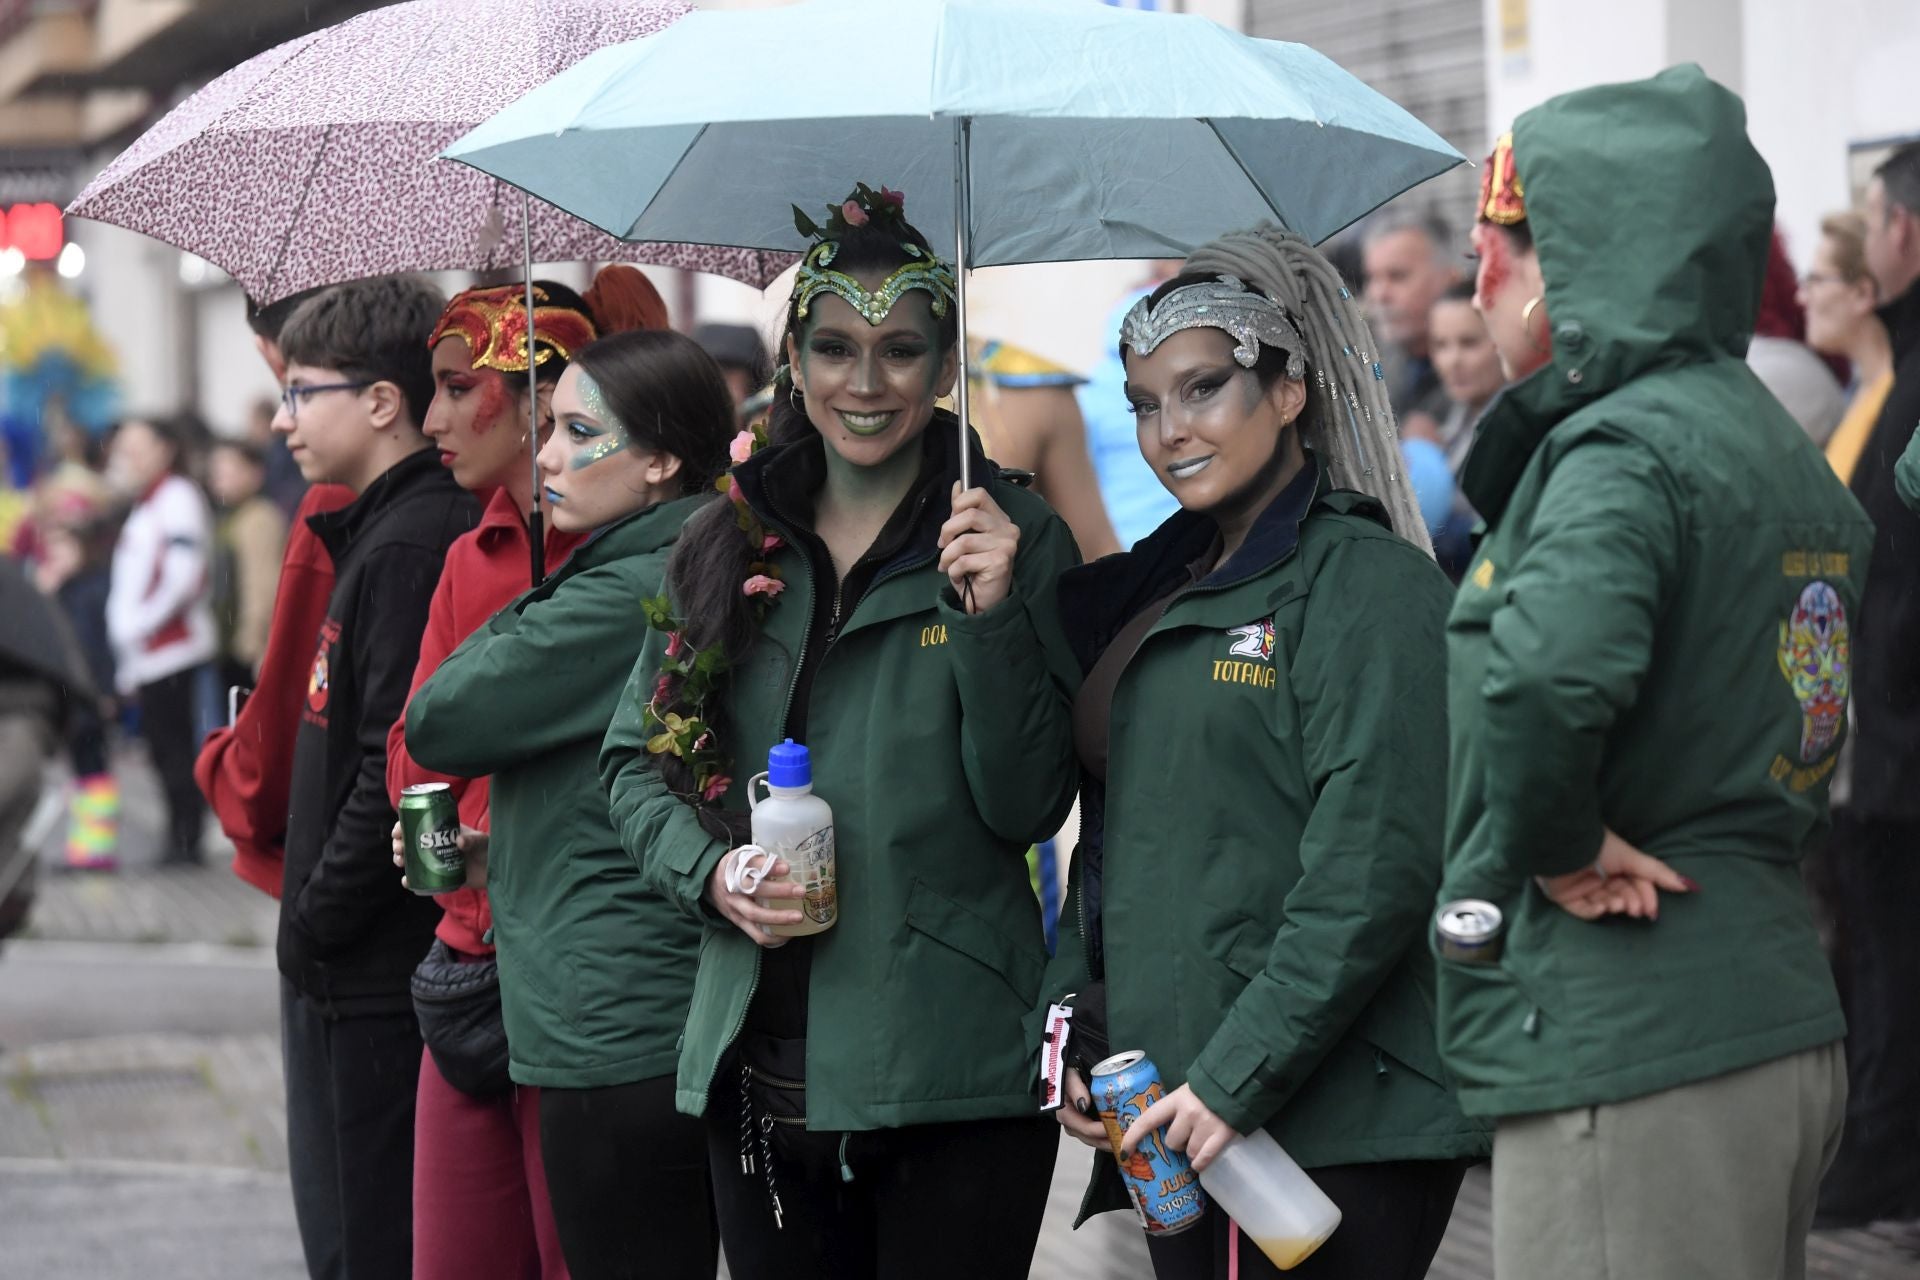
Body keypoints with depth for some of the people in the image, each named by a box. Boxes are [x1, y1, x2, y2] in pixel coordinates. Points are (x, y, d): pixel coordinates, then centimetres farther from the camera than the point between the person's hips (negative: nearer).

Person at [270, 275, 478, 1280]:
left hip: (377, 987, -10)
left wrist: (313, 923, -15)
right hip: (343, 969, 10)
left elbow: (399, 773, -22)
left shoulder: (412, 547, -17)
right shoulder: (374, 533, 15)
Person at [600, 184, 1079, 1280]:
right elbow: (637, 758, 16)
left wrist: (990, 616, -17)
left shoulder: (1017, 541, -1)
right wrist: (710, 871, -3)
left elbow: (1029, 808, -6)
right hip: (757, 1061, 4)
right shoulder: (727, 548, 11)